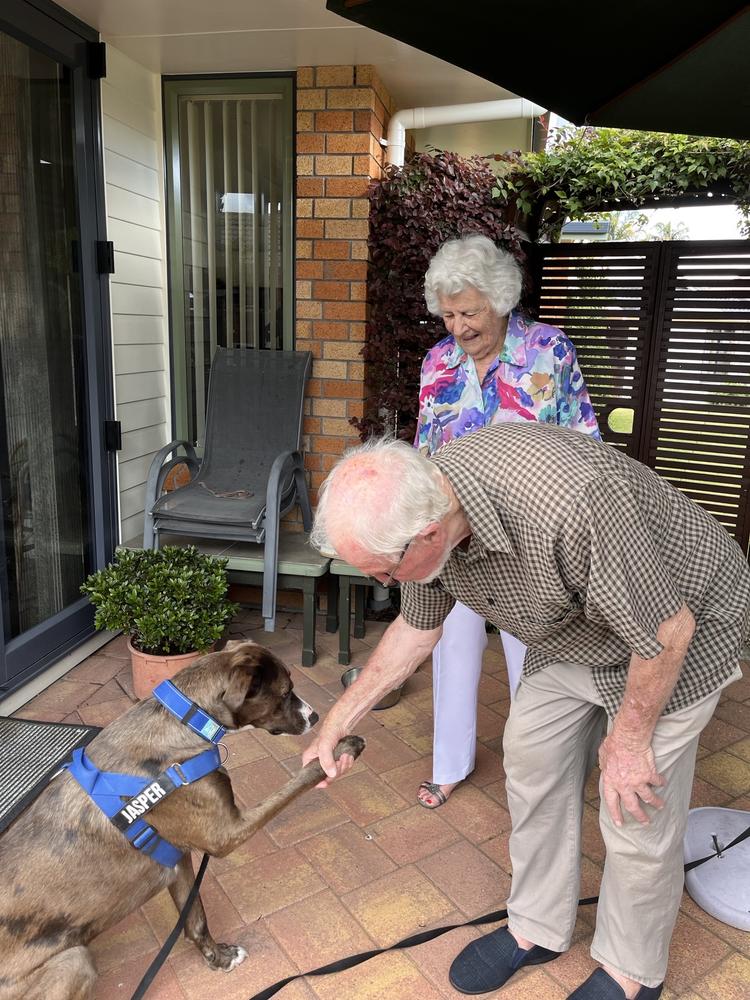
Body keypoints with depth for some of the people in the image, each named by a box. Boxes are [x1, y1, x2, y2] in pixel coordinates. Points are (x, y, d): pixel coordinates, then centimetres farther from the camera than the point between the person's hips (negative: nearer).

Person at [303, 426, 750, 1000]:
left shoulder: (571, 504, -44)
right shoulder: (420, 503, -18)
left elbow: (668, 630, -28)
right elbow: (417, 626, 0)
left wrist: (629, 738, -14)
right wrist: (340, 720, 4)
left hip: (678, 626, -6)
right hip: (573, 627, 7)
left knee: (636, 813, 1)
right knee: (532, 758, 11)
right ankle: (538, 929, 34)